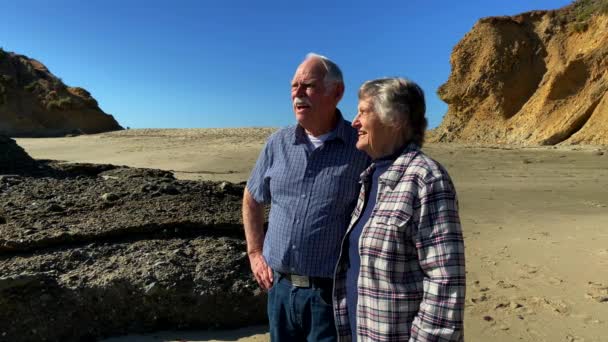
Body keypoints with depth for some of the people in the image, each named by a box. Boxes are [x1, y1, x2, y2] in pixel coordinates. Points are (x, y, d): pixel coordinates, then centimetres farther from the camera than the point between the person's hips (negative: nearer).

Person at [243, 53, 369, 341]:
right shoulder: (278, 143, 1)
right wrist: (255, 254, 9)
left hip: (332, 292, -4)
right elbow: (251, 199, 14)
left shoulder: (361, 148, -11)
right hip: (280, 287, 5)